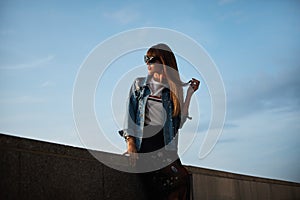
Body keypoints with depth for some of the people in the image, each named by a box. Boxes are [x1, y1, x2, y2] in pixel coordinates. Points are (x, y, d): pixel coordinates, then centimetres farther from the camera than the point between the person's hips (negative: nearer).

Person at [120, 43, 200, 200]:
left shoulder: (173, 89, 13)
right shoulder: (139, 84, 13)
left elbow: (179, 122, 5)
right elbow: (130, 114, 5)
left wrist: (190, 93, 3)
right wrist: (130, 142, -9)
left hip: (165, 144, 2)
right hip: (144, 142, -2)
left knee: (182, 178, -22)